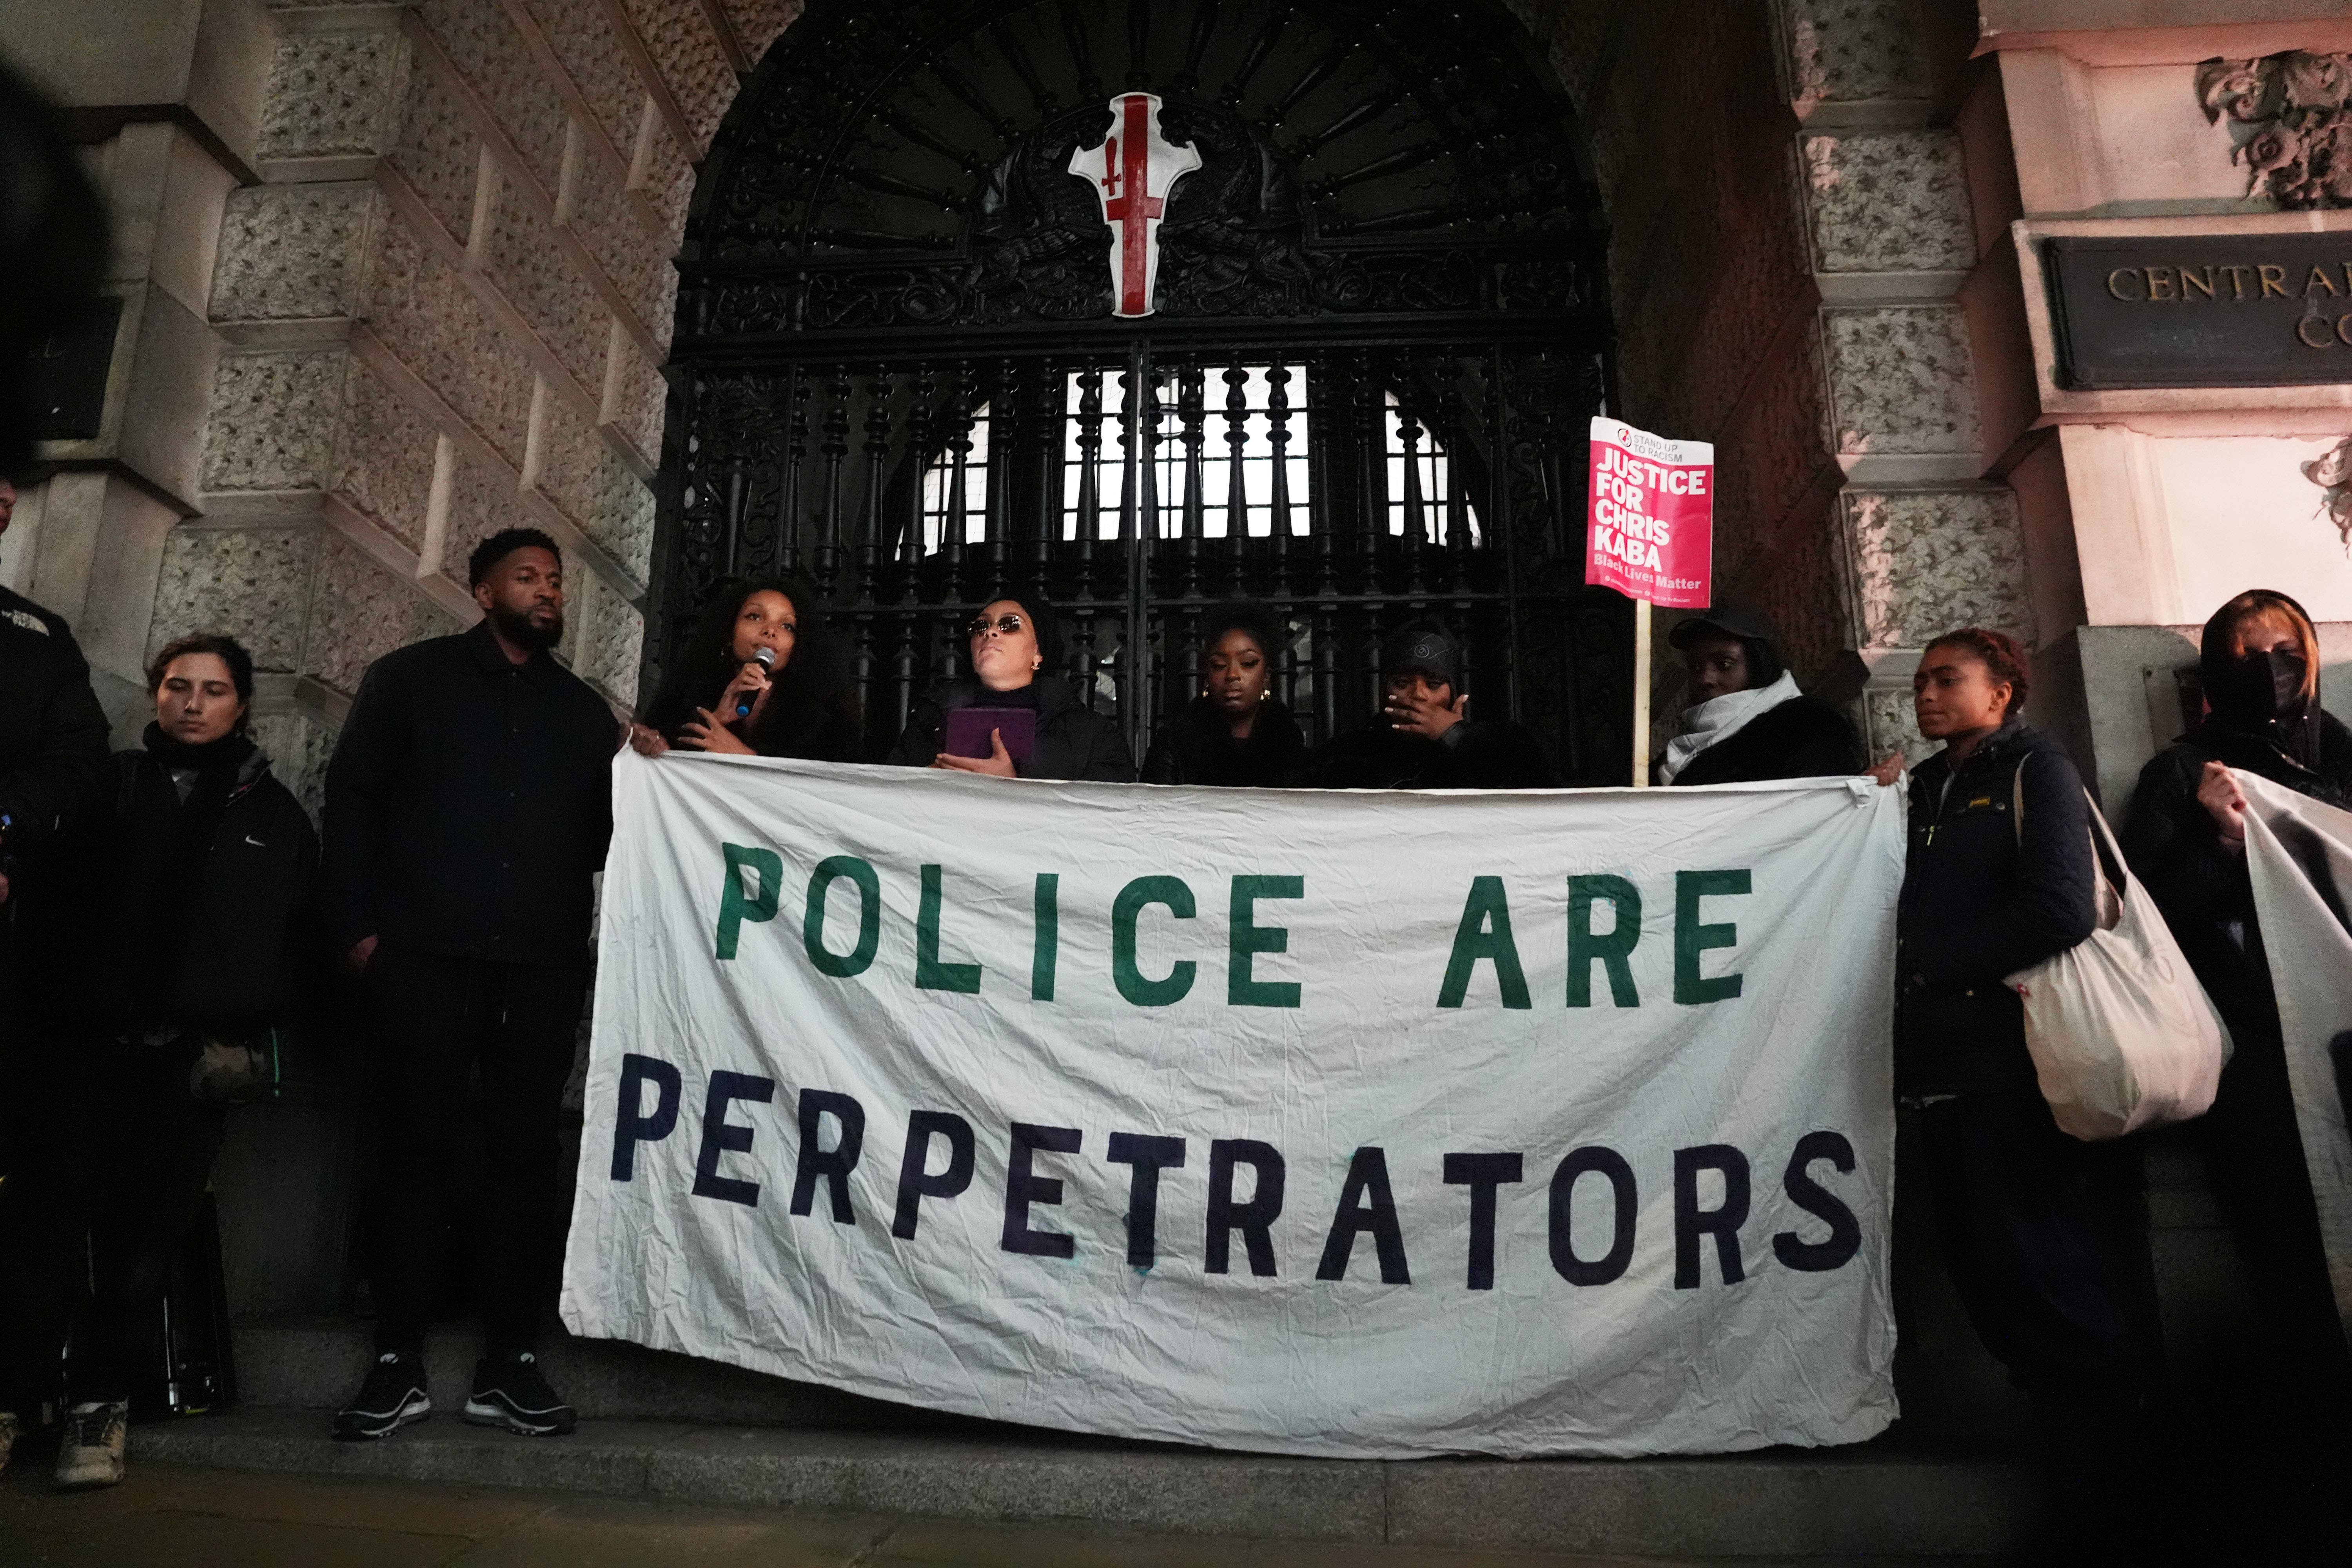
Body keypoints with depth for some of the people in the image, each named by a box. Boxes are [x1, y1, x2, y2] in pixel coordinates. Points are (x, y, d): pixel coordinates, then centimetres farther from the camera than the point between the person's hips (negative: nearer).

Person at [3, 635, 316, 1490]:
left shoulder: (274, 813, 12)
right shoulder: (110, 787, 15)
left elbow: (297, 939, 7)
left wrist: (253, 1033, -3)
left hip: (199, 1057, -1)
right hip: (90, 1044, 1)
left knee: (147, 1236, 2)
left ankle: (101, 1402, 11)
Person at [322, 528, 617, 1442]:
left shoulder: (584, 709, 17)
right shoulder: (411, 679, 10)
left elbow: (605, 836, 14)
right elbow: (352, 800, 4)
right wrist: (358, 926, -4)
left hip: (545, 968, 2)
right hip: (428, 958, -2)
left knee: (526, 1154, 2)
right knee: (417, 1150, 0)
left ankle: (509, 1363, 9)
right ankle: (398, 1363, 9)